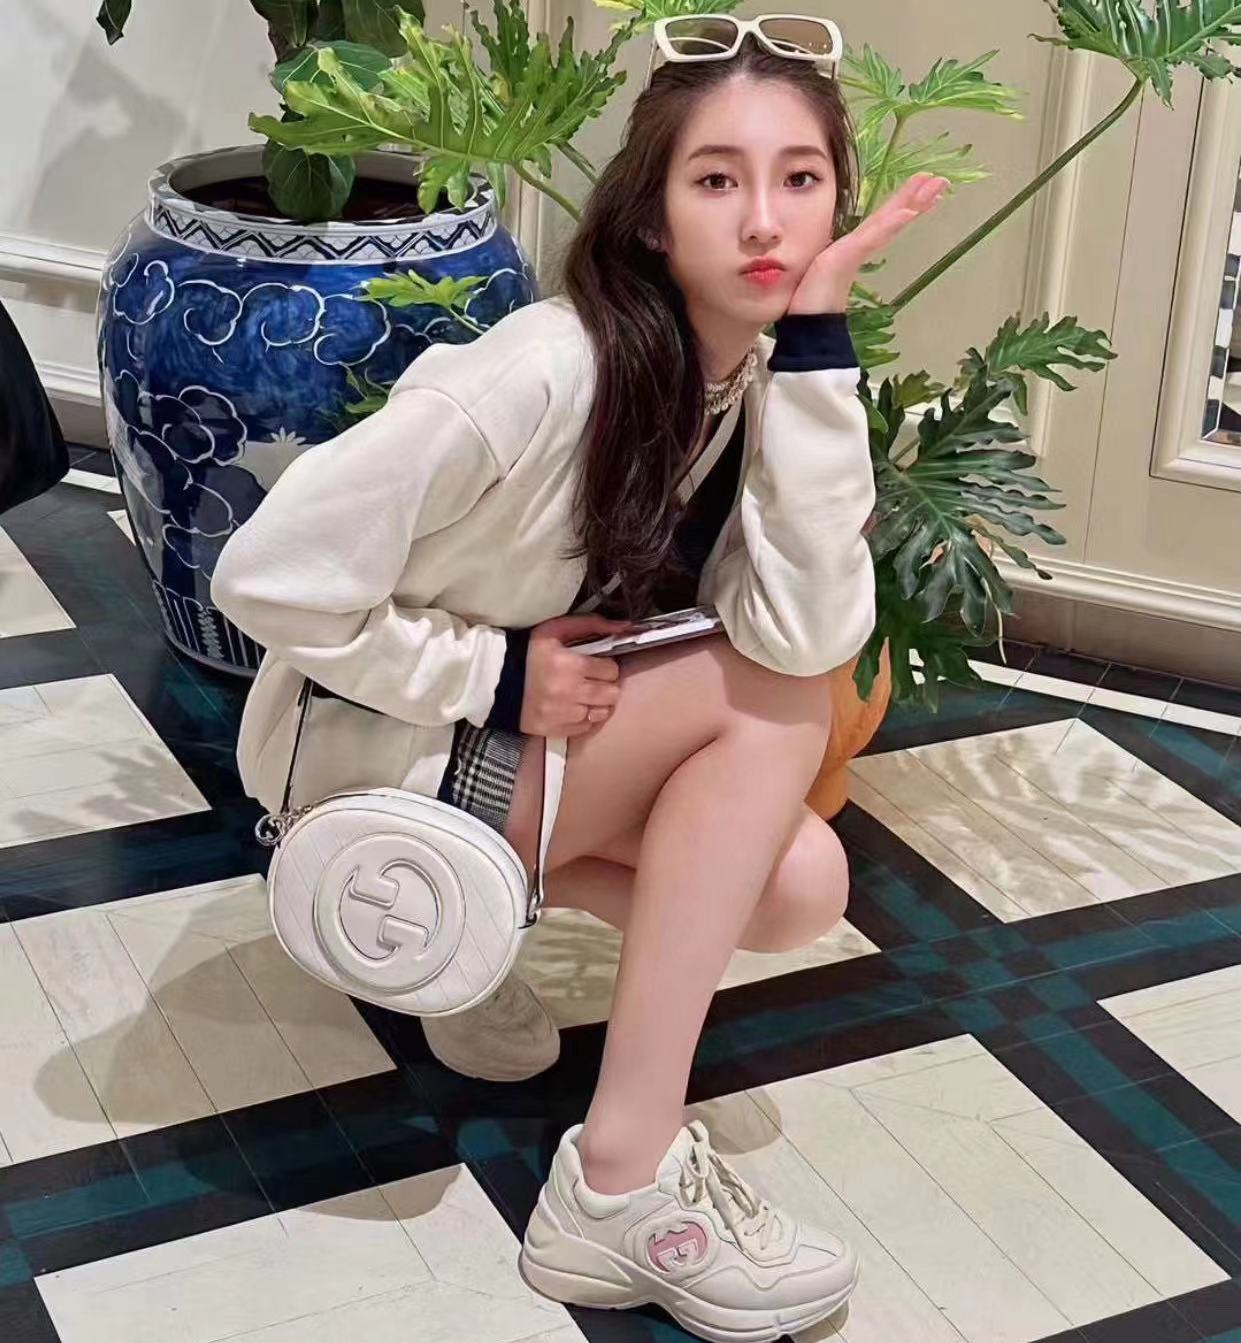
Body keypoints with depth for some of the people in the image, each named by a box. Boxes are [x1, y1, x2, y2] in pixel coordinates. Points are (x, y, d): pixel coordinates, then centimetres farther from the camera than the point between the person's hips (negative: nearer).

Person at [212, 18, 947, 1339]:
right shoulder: (545, 378, -29)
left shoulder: (765, 377, -8)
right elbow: (269, 576, -26)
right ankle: (622, 1177, -18)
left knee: (801, 886, -14)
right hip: (368, 747, -6)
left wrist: (812, 346, -28)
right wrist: (494, 675, -22)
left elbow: (807, 636, -25)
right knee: (769, 708, -23)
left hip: (534, 737, 6)